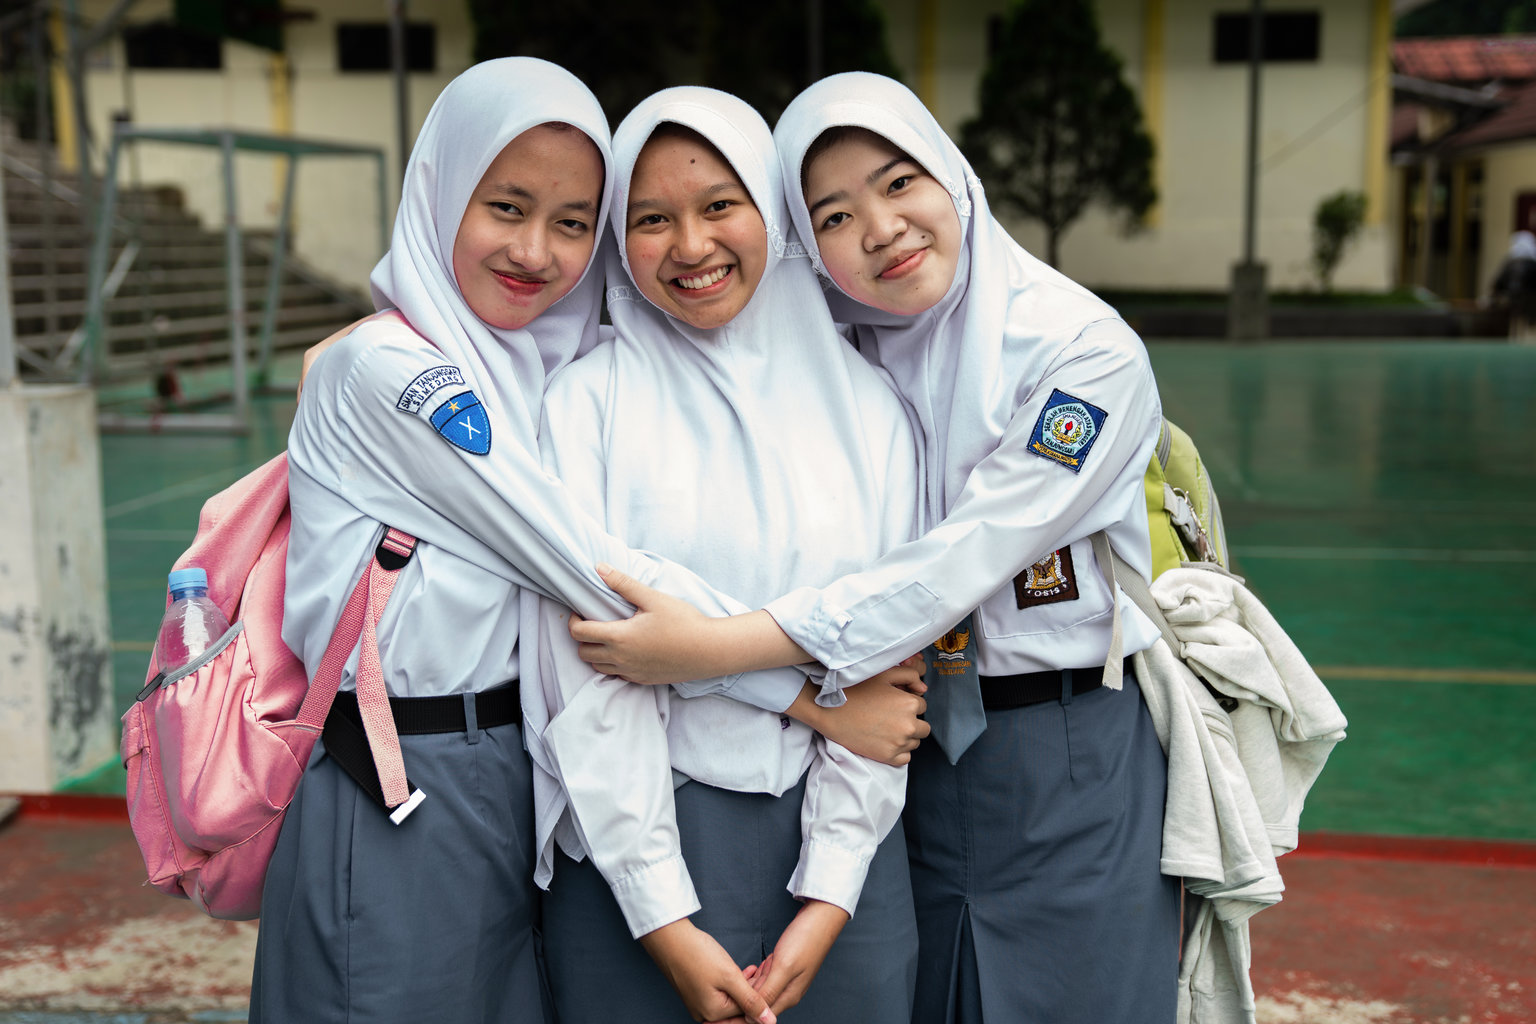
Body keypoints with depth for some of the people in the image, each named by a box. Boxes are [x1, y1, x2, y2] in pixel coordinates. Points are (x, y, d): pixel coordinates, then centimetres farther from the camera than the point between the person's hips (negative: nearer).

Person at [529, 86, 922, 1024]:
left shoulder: (867, 404, 3)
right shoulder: (590, 401, -4)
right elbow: (590, 676, -8)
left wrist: (830, 894, -6)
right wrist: (665, 921, -12)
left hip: (835, 838, 2)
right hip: (636, 845, -2)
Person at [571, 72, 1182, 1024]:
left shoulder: (1086, 353, -14)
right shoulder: (851, 365, 2)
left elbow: (955, 566, -22)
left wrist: (718, 647, -26)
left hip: (1075, 764, -4)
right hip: (912, 757, 4)